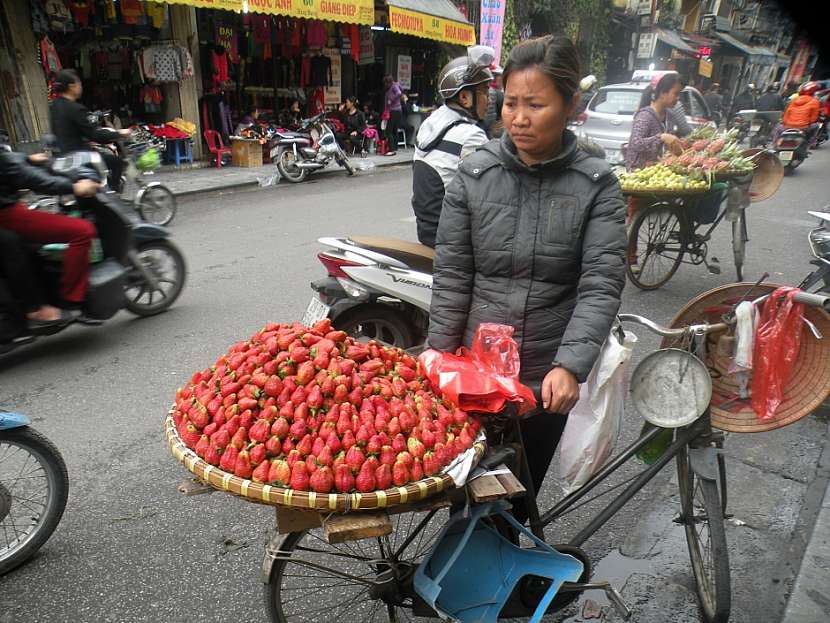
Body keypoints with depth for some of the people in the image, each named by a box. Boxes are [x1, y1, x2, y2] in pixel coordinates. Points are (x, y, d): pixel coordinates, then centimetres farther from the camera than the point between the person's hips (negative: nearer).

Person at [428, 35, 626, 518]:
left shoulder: (597, 186, -6)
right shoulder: (475, 175, -4)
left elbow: (601, 286, -11)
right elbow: (451, 275, -3)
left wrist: (570, 366, -23)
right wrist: (441, 358, -3)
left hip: (550, 377, 0)